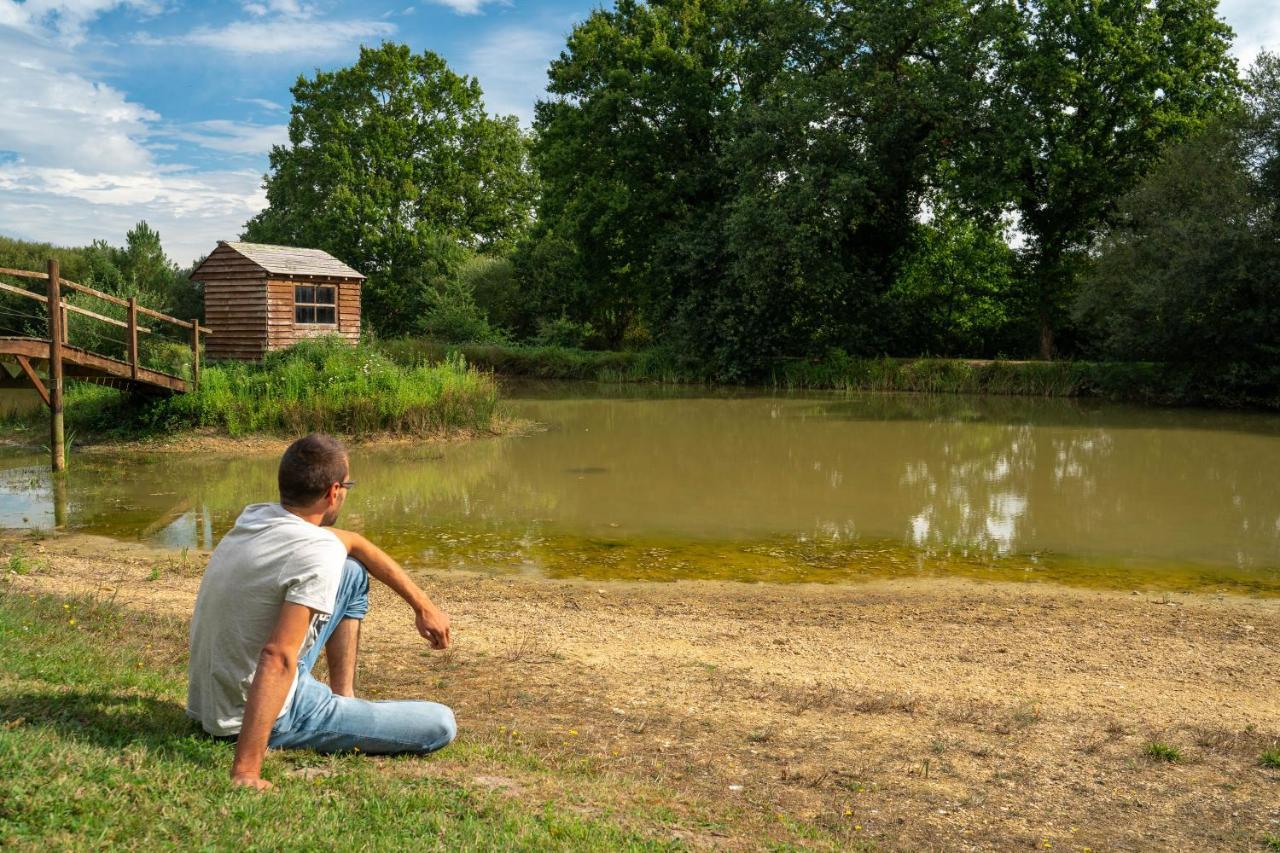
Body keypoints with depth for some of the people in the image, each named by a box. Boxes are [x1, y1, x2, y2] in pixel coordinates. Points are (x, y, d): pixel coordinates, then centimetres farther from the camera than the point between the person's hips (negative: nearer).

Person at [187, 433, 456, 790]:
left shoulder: (255, 517, 1)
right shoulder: (321, 554, -25)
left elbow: (356, 543, 14)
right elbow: (278, 657, -34)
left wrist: (422, 604, 19)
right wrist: (246, 773, -37)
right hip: (258, 717, -8)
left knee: (352, 572, 18)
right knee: (441, 724, -8)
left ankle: (344, 699, 22)